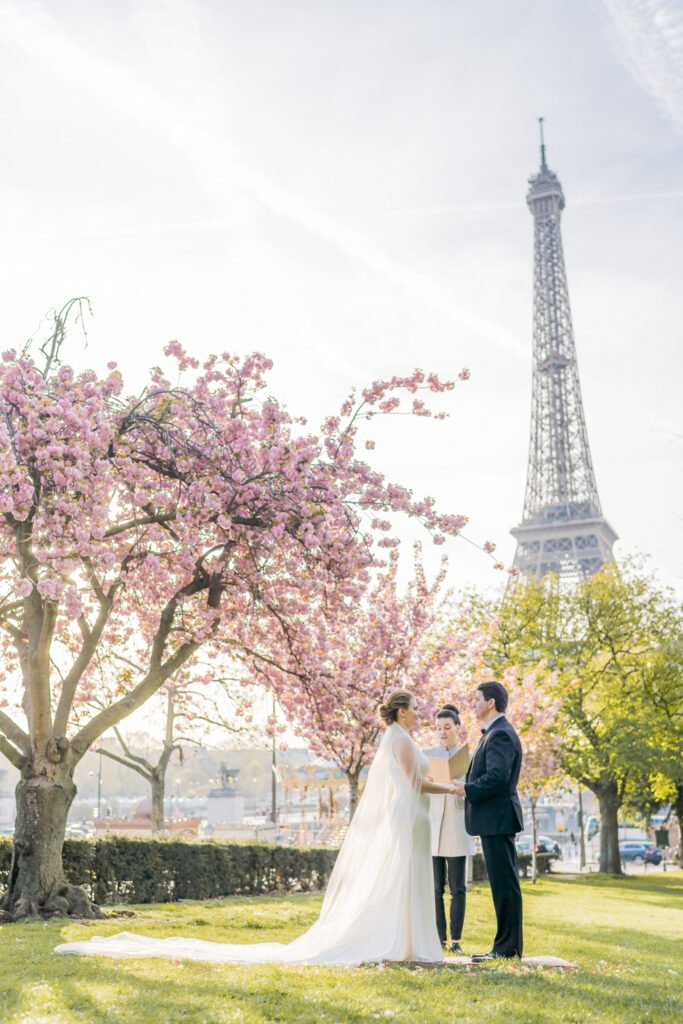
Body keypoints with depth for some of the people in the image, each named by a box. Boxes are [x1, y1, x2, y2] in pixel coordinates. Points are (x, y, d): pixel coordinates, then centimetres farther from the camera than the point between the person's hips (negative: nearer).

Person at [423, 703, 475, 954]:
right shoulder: (426, 755, 8)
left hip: (457, 830, 0)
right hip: (431, 829, 1)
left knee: (458, 888, 0)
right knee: (435, 888, 1)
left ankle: (455, 940, 8)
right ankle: (439, 939, 8)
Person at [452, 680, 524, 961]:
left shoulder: (500, 734, -15)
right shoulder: (494, 733, 18)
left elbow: (497, 777, -25)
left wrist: (467, 789, -15)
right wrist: (467, 786, 9)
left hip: (497, 819, -11)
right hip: (494, 820, 11)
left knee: (504, 884, -5)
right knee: (502, 883, 13)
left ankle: (507, 947, 0)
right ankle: (506, 945, 19)